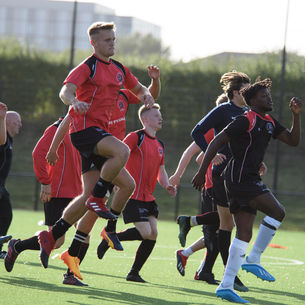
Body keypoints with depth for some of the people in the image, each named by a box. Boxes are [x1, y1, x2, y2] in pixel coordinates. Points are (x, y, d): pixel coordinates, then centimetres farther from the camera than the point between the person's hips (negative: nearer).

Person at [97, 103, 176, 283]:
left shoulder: (159, 145, 18)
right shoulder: (136, 137, -7)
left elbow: (161, 170, 25)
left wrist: (167, 186, 5)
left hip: (148, 197, 8)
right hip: (134, 195, -8)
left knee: (153, 234, -2)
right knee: (146, 232, -17)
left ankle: (134, 273, 6)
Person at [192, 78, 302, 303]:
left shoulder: (270, 123, 17)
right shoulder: (246, 120, -9)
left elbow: (293, 141, 16)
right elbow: (217, 142, -9)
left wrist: (296, 115, 3)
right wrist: (202, 171, -11)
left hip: (250, 180, 9)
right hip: (240, 177, -9)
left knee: (244, 234, 4)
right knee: (277, 211, -17)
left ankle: (226, 286, 3)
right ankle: (253, 260, -9)